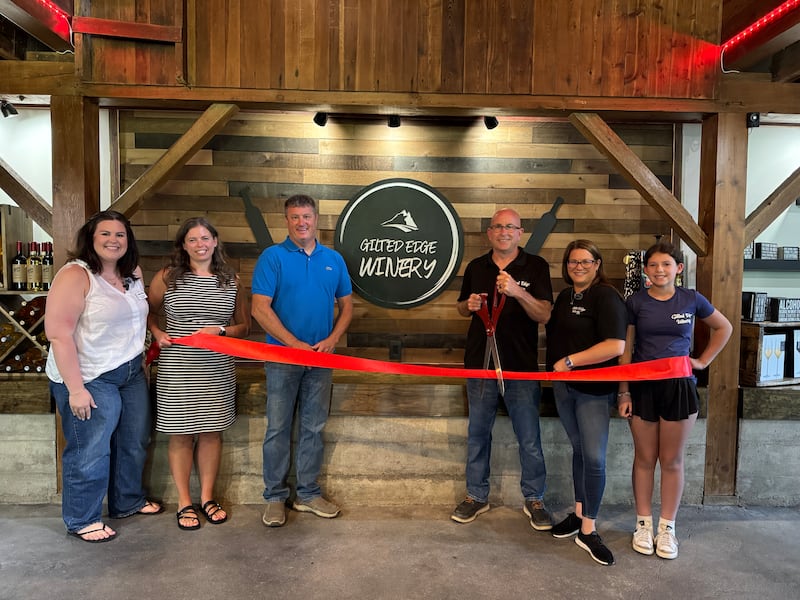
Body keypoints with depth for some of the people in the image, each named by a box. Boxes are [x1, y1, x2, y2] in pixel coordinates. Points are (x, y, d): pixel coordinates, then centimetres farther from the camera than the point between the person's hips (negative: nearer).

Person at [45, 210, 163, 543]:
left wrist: (142, 359, 9)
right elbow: (58, 334, -21)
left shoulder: (133, 273, 6)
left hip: (132, 374, 8)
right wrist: (75, 389, -22)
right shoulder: (75, 275, -16)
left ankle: (128, 501, 40)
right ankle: (82, 520, 26)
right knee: (89, 453, 5)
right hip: (90, 379, -7)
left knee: (134, 443, 19)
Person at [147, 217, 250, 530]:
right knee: (181, 434, 6)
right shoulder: (166, 277, 1)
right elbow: (150, 312, 15)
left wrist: (220, 330, -9)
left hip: (218, 370, 2)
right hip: (177, 370, -1)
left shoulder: (231, 281, 5)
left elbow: (244, 326, 8)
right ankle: (184, 502, 22)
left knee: (212, 431, 10)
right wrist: (157, 333, -4)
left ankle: (207, 497, 27)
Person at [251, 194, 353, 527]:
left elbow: (346, 305, 11)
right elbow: (260, 308, -11)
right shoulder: (273, 257, -4)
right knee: (278, 428, 5)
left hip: (321, 357, 4)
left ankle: (308, 494, 26)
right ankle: (275, 497, 20)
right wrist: (296, 344, -15)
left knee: (314, 428, 12)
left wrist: (332, 340, -6)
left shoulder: (334, 259, 8)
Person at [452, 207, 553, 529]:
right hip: (480, 361, 3)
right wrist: (469, 305, -6)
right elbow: (461, 308, 18)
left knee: (529, 438, 5)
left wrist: (517, 291, -27)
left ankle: (534, 500, 23)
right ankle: (477, 496, 28)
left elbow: (544, 314, -11)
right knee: (477, 433, 13)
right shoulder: (476, 267, 9)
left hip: (521, 364, -3)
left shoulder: (535, 266, -2)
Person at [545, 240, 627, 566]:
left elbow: (615, 346, -22)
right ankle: (579, 513, 30)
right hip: (563, 386, 7)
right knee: (579, 451, 17)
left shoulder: (606, 297, -13)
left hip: (594, 389, -7)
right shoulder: (564, 297, 11)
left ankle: (588, 530, 8)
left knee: (594, 458, -4)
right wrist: (555, 367, 9)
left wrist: (570, 361, -20)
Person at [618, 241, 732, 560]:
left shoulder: (692, 300, -1)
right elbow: (626, 350, 0)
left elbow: (724, 328, 16)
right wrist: (624, 393, -3)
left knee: (672, 460, 8)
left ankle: (667, 527, 23)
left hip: (679, 387, 0)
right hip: (643, 387, 0)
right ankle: (643, 524, 24)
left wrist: (703, 361, 6)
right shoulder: (636, 302, -2)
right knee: (644, 458, 9)